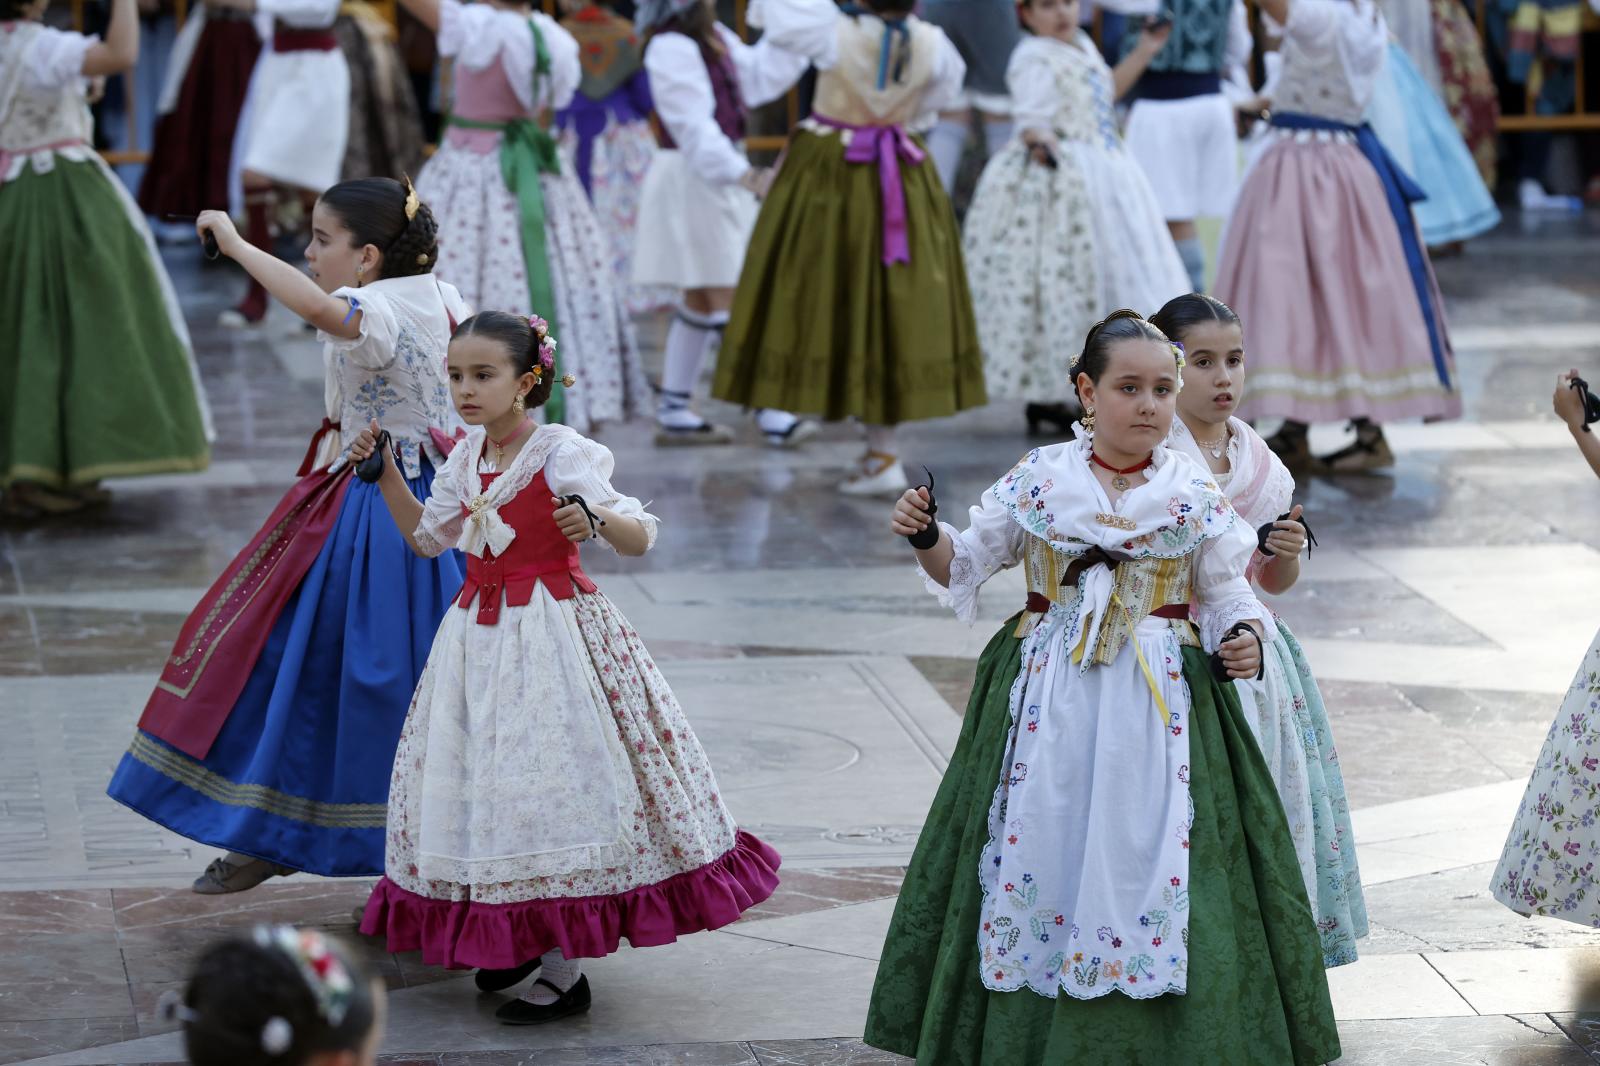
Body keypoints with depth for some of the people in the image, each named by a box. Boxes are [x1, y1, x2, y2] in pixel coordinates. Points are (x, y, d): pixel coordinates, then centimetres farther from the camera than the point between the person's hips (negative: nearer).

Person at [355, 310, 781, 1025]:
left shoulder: (561, 452, -13)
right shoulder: (468, 457, 7)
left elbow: (641, 538, -18)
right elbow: (427, 537, 23)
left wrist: (598, 520, -39)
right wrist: (384, 469, 13)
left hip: (554, 629, -7)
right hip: (482, 635, 7)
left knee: (560, 777, -6)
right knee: (490, 781, 10)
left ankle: (564, 972, 1)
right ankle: (520, 938, 26)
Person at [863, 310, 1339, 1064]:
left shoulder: (1195, 495, 2)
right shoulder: (1039, 479, 2)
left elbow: (1229, 593, 5)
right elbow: (967, 565, 9)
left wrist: (1246, 636, -15)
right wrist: (927, 538, -11)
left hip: (1160, 703, 0)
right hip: (1048, 700, 1)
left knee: (1145, 856, -3)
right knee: (1040, 853, 2)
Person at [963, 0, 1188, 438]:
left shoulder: (1082, 46, 15)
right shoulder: (1033, 58, -13)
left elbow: (1107, 91, 32)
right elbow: (1032, 120, -23)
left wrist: (1145, 51, 27)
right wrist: (1041, 144, -43)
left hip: (1100, 183, 10)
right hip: (1056, 184, -10)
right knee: (1056, 287, -9)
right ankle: (1044, 402, -4)